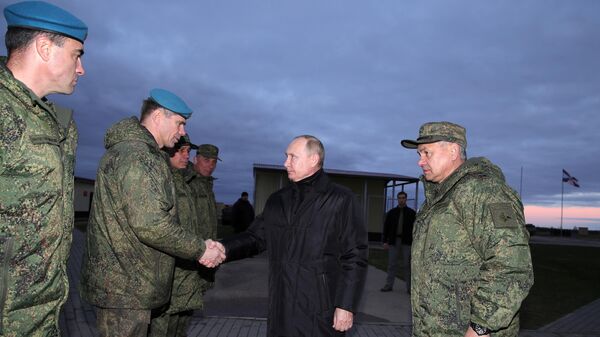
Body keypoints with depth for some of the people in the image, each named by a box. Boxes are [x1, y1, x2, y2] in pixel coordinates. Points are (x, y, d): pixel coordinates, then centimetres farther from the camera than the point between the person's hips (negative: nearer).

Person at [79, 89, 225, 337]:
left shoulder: (125, 149, 16)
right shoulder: (139, 156, -19)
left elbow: (148, 214, 15)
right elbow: (151, 224, -28)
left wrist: (200, 244, 8)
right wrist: (200, 249, -15)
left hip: (118, 281, 10)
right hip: (125, 287, -10)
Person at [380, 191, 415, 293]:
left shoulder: (411, 213, 1)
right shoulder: (391, 212, 5)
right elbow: (386, 227, 5)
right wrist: (385, 241, -1)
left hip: (407, 242, -1)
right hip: (394, 241, 1)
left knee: (407, 265, 2)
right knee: (392, 264, 4)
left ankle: (409, 287, 10)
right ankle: (389, 285, 13)